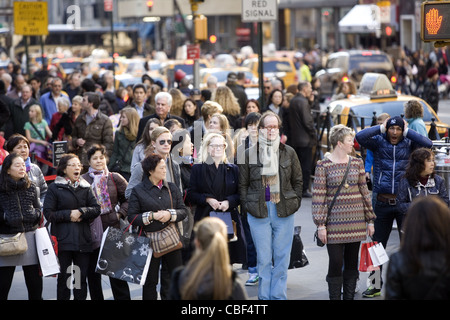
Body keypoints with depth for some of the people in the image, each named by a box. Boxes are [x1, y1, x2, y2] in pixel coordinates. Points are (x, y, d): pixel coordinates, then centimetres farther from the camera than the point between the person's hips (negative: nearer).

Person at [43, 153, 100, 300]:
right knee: (64, 277, 1)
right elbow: (48, 213, -3)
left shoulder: (85, 187, 12)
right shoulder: (55, 188, 2)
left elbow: (96, 209, 5)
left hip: (83, 239, 3)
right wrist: (68, 214, -10)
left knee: (82, 277, 4)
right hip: (63, 239, -3)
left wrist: (81, 212, -11)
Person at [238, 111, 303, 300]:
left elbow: (298, 181, 12)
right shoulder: (249, 154, 3)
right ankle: (264, 297, 9)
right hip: (258, 211, -1)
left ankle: (278, 295, 10)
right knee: (264, 258, 2)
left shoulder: (288, 153, 6)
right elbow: (243, 184, 8)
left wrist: (294, 203, 4)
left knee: (282, 257, 3)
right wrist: (247, 206, 0)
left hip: (284, 211, 1)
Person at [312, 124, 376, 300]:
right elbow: (318, 196, -5)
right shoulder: (323, 165, -4)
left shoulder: (357, 163, 9)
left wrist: (370, 219, 11)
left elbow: (364, 192, 13)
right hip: (335, 222, -4)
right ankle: (335, 297, 4)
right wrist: (320, 225, -10)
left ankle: (349, 297, 16)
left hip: (356, 220, 4)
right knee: (336, 263, -4)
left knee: (352, 263, 8)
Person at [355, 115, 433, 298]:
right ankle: (376, 284, 20)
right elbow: (360, 137, -14)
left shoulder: (408, 144, 3)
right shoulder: (379, 142, 2)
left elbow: (427, 144, -14)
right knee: (378, 244, 9)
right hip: (382, 202, 1)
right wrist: (380, 128, -6)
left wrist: (407, 132, -8)